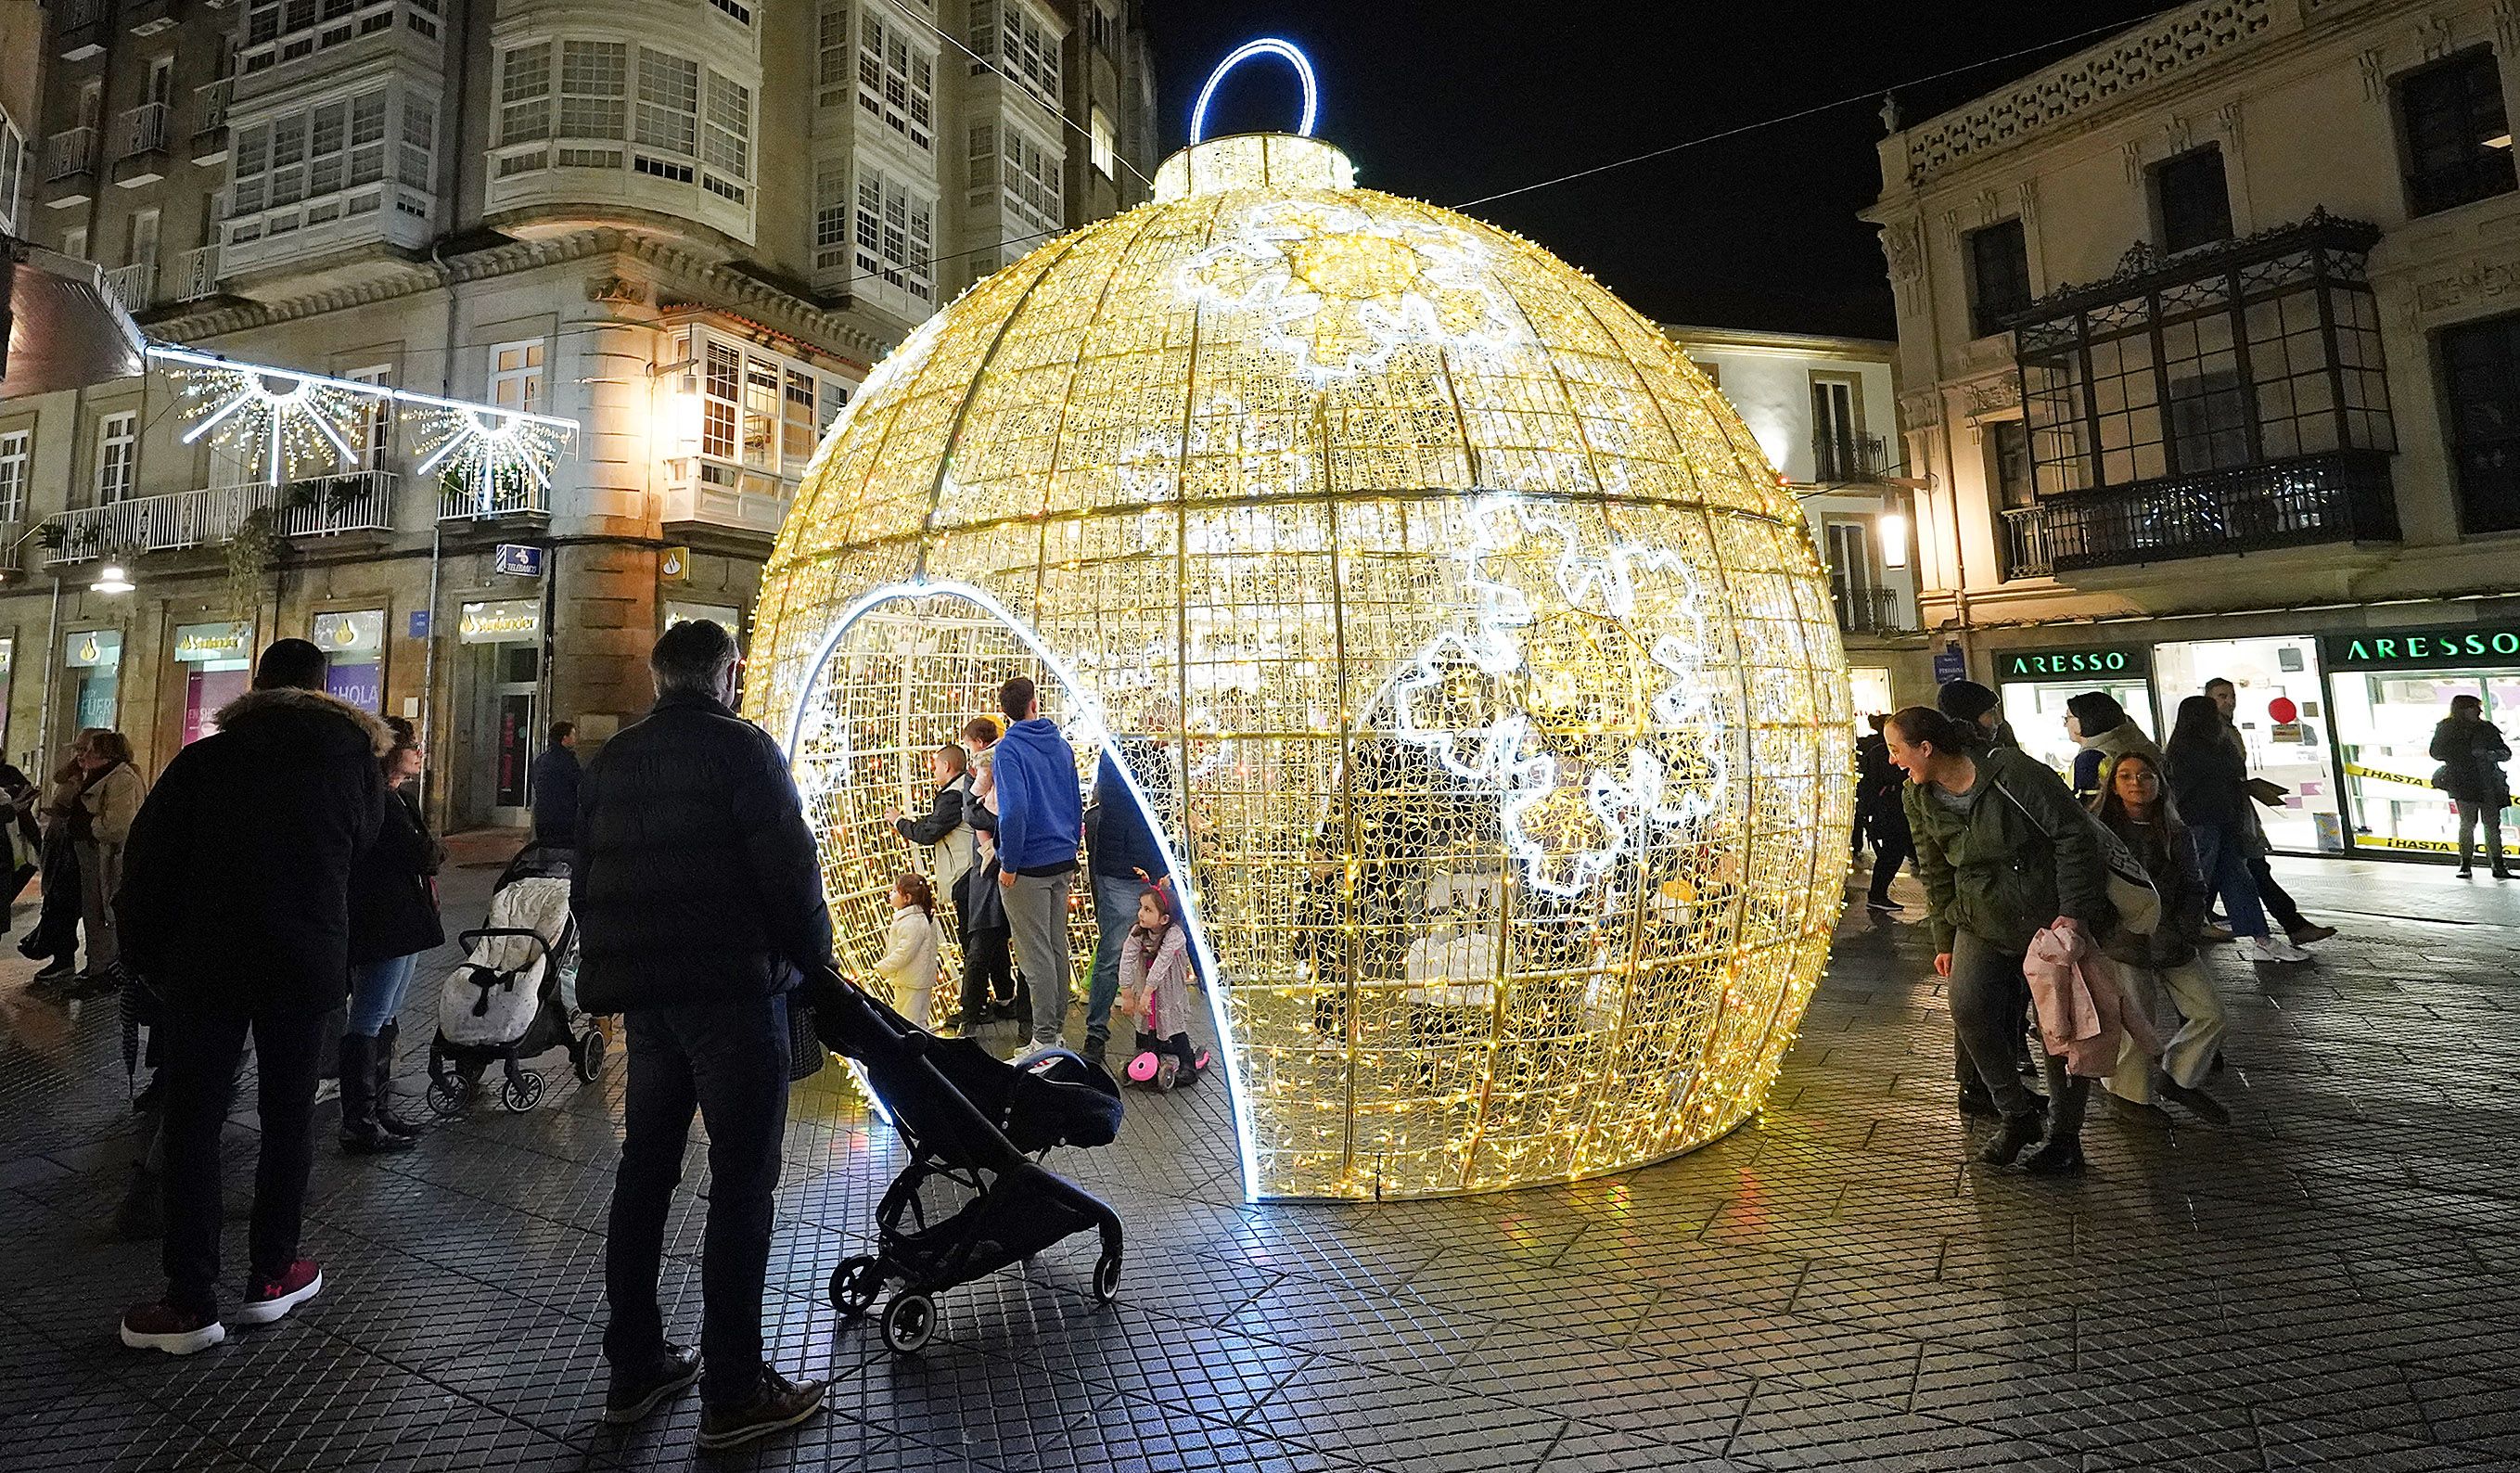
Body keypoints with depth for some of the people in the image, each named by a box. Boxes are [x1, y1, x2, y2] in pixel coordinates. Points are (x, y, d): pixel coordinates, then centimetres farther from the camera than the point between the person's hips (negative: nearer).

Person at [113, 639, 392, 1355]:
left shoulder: (204, 759, 0)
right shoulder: (353, 755, 1)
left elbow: (147, 861, -2)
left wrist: (146, 955, 7)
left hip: (205, 963, 0)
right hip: (307, 965, 0)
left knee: (193, 1123, 5)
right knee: (288, 1115, 11)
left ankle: (190, 1303, 6)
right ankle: (271, 1275, 18)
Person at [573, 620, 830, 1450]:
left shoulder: (613, 758, 14)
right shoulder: (739, 745, -9)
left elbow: (586, 876, 17)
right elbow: (789, 865, -16)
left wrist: (614, 965, 23)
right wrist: (814, 954, -3)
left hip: (641, 991, 8)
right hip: (732, 986, -7)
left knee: (644, 1171, 17)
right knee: (741, 1183, 0)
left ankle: (635, 1367, 28)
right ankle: (733, 1394, 7)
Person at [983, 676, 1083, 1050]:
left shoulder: (1009, 748, -12)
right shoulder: (1062, 745, 8)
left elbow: (1014, 810, -24)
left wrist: (1008, 864, -15)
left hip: (1028, 866, -7)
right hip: (1062, 863, 7)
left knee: (1035, 953, 1)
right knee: (1058, 947, 15)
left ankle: (1044, 1039, 8)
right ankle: (1056, 1029, 26)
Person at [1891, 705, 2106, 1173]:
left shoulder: (2010, 771, -20)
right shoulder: (1919, 798, -1)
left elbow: (2074, 834, -16)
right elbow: (1935, 873, 9)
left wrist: (2074, 911, -19)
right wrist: (1945, 940, 11)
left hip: (2052, 916, -5)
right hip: (1982, 922, 5)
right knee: (1968, 1009, -10)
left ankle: (2063, 1135, 22)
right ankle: (2018, 1115, 10)